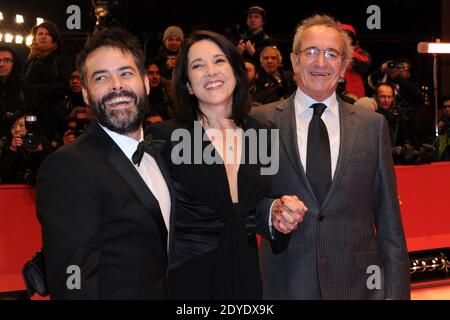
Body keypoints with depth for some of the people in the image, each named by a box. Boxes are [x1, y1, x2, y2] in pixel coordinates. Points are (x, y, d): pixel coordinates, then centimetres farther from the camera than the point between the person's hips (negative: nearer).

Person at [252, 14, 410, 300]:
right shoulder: (262, 121, 0)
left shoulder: (373, 126, 4)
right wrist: (271, 211, -18)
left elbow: (389, 220, 4)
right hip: (285, 283, -1)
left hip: (356, 283, 1)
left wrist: (395, 292, -1)